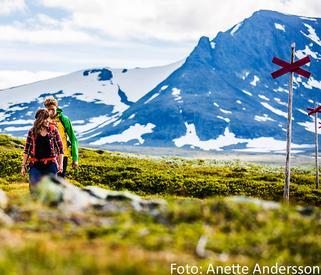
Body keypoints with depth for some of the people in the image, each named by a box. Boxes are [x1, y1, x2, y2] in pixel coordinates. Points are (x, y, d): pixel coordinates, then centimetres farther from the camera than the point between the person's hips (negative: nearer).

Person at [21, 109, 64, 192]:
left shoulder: (53, 131, 2)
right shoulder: (32, 132, 2)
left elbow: (60, 148, 6)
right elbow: (26, 150, 8)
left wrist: (60, 164, -1)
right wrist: (23, 166, 5)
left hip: (50, 165, 0)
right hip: (35, 165, 0)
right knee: (34, 189, -8)